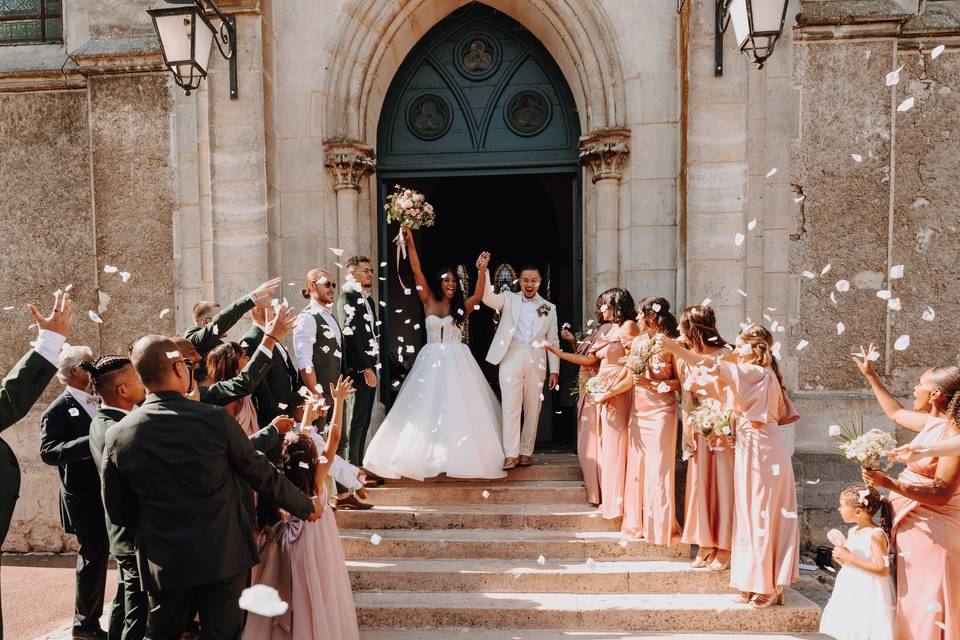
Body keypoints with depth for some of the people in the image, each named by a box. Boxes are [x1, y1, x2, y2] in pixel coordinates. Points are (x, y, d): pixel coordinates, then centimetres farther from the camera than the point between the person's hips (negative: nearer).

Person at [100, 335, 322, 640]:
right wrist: (306, 506, 8)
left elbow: (118, 511, 1)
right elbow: (261, 473, -7)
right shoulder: (215, 418, -16)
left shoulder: (117, 435, -8)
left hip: (162, 563, 3)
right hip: (223, 556, -2)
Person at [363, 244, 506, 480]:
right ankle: (430, 456, 12)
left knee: (458, 409, -1)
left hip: (457, 362, -1)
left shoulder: (462, 308, 6)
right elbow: (417, 271, 0)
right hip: (431, 361, 1)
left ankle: (459, 456, 6)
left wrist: (482, 269, -23)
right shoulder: (429, 301, 6)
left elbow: (478, 296, -13)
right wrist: (410, 242, -7)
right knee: (428, 409, 3)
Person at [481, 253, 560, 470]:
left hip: (536, 361, 2)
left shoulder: (549, 308, 13)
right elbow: (488, 297, -10)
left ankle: (526, 452, 15)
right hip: (511, 357, -2)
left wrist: (554, 369, 5)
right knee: (511, 406, -5)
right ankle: (511, 454, -3)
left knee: (533, 409, 5)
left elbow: (552, 340, 12)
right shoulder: (509, 299, 10)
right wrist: (484, 271, -23)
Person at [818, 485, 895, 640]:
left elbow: (882, 569, -23)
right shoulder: (852, 532, 9)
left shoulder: (876, 535, -14)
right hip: (849, 593, 8)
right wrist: (841, 558, -1)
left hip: (868, 594, -8)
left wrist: (850, 557, -22)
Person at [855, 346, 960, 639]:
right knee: (913, 601, 19)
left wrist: (890, 483, -35)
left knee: (928, 604, 1)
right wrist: (870, 375, 28)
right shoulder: (933, 422, 5)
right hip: (912, 524, 9)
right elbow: (895, 412, 25)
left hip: (932, 529, -9)